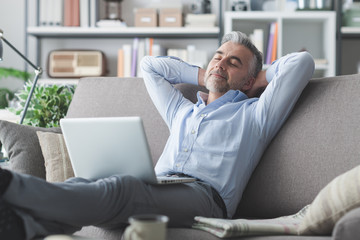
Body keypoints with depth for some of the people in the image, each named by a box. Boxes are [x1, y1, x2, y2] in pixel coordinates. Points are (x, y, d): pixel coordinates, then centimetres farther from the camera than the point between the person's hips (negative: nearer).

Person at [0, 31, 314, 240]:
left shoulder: (254, 114, 22)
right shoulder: (183, 112, 37)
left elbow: (303, 61, 16)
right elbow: (150, 65, 49)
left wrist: (262, 78, 30)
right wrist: (202, 76, 42)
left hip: (204, 195, -6)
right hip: (155, 189, 6)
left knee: (122, 189, -37)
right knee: (82, 185, -28)